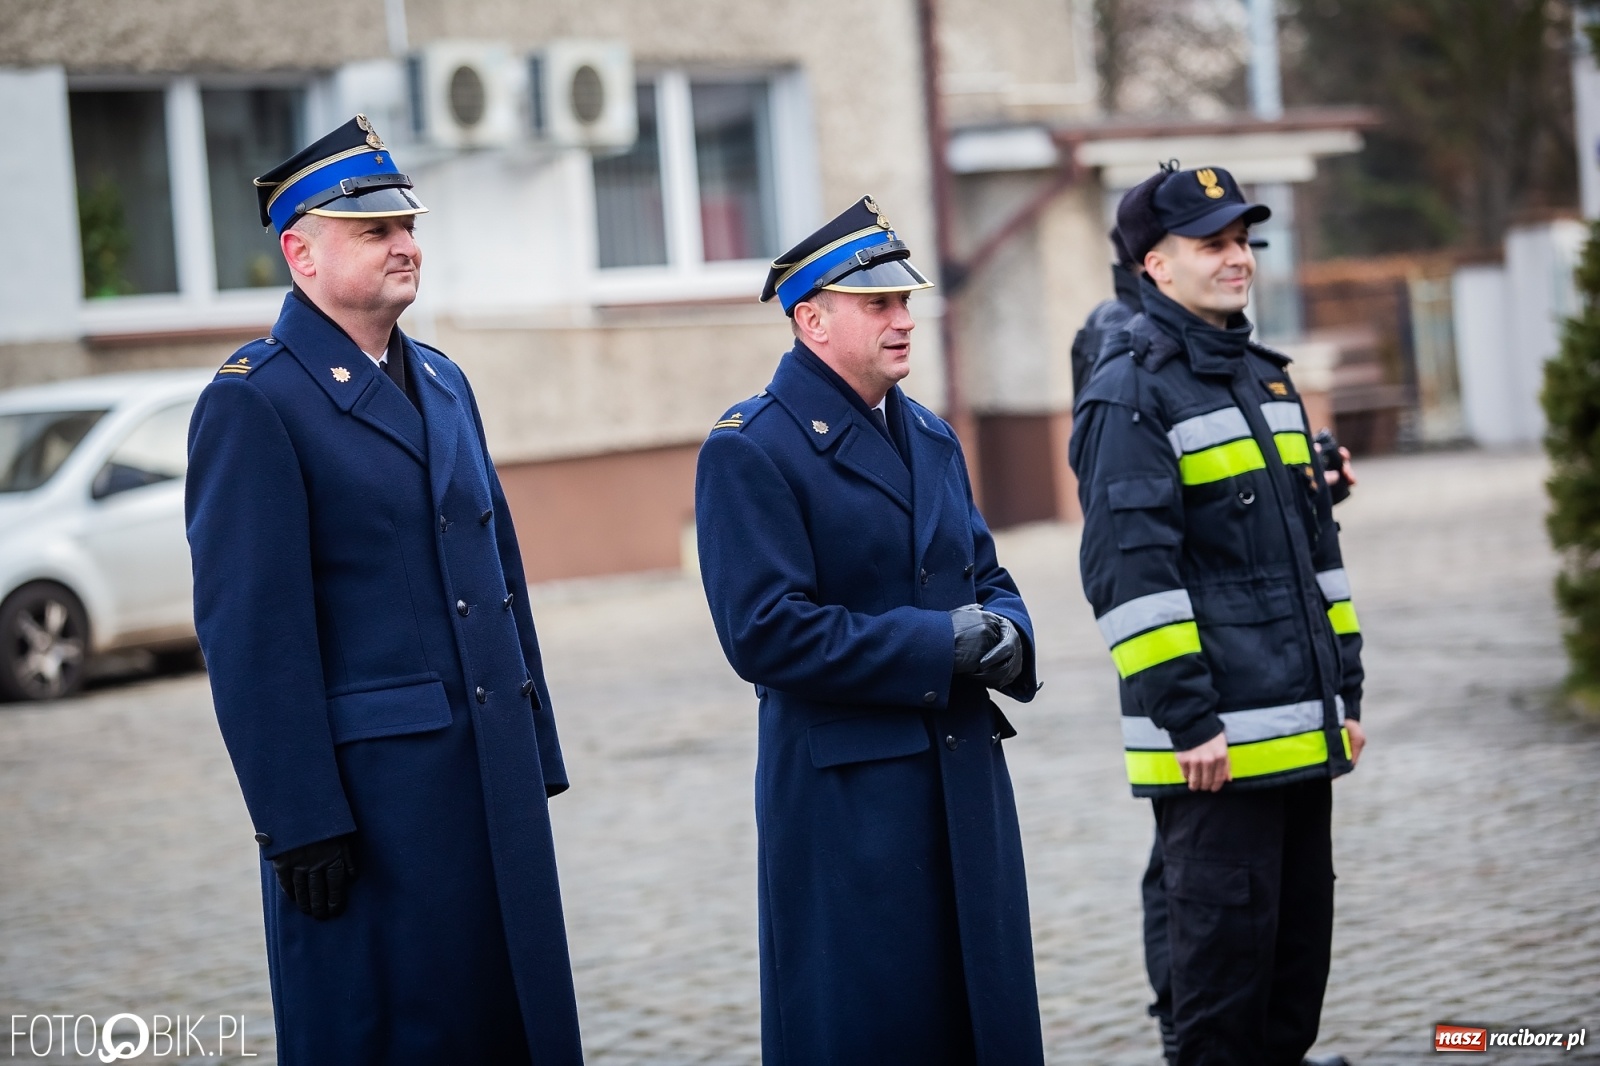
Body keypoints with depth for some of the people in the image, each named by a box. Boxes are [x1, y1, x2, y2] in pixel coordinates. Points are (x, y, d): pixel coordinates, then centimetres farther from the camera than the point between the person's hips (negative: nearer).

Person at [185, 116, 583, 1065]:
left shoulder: (445, 383, 15)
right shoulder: (253, 403, -10)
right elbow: (250, 631, -14)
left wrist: (537, 752, 15)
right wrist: (301, 825, -17)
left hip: (496, 775, 7)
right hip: (372, 788, -7)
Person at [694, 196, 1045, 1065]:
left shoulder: (931, 437, 14)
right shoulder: (749, 451, -10)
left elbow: (986, 577, 20)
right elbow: (766, 632, -19)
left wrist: (1006, 637, -5)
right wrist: (941, 644, -18)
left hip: (966, 774, 7)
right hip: (845, 790, -7)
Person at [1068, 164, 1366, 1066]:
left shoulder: (1270, 379, 17)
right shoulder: (1129, 395, -9)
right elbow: (1131, 574, -15)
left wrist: (1345, 695, 16)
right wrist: (1188, 720, -18)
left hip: (1303, 735, 8)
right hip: (1217, 744, -8)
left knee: (1302, 944, 13)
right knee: (1228, 950, -3)